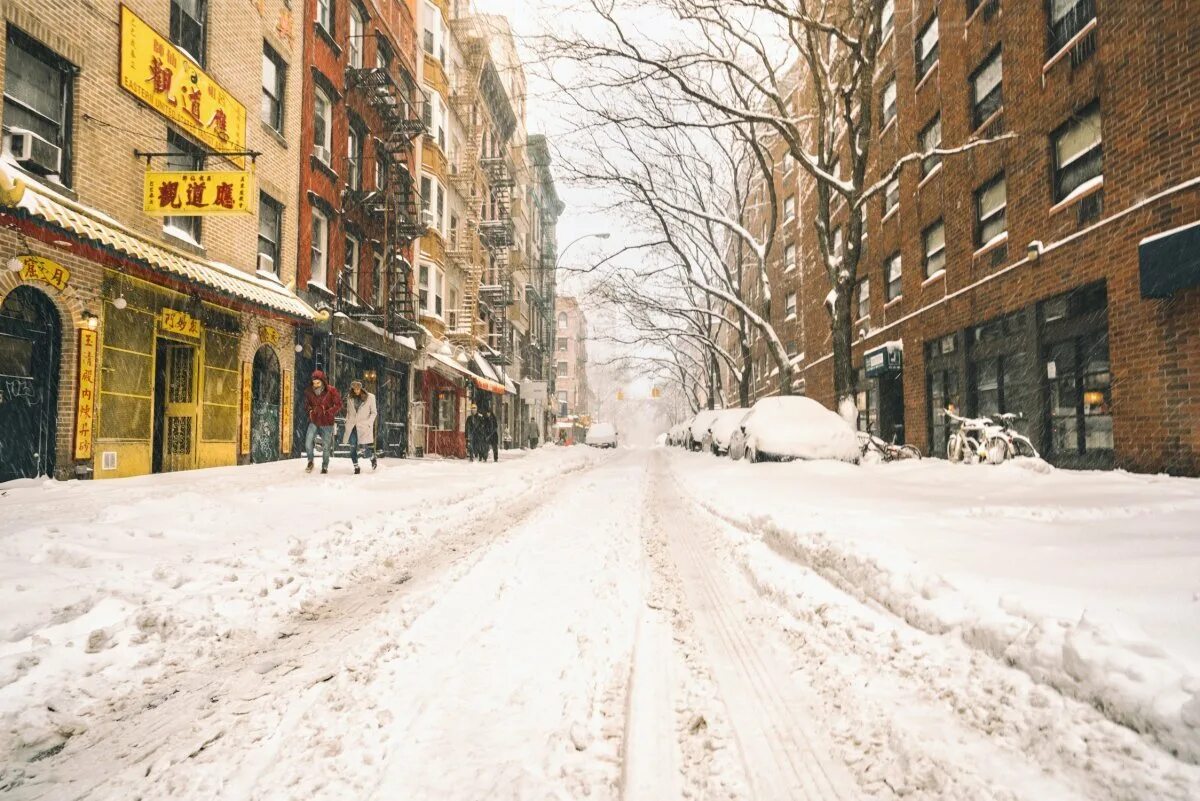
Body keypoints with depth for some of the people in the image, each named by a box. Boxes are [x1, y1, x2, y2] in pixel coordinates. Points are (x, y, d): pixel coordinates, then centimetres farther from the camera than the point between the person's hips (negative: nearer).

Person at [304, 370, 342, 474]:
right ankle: (310, 462, 14)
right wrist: (310, 410, 0)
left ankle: (325, 467, 24)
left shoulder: (331, 391, -10)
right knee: (308, 444, -11)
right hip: (314, 422, 2)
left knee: (326, 447, 5)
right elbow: (306, 404, 18)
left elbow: (338, 405, -6)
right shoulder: (309, 391, -1)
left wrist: (329, 413, -16)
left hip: (327, 423, -2)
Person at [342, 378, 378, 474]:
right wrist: (347, 423, 9)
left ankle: (373, 458, 26)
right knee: (353, 449, 1)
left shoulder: (370, 397, -4)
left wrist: (368, 423, -9)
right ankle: (356, 467, 16)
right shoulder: (350, 397, 7)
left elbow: (374, 412, 1)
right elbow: (348, 412, 18)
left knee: (366, 449, -6)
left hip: (364, 427, -3)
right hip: (352, 427, 3)